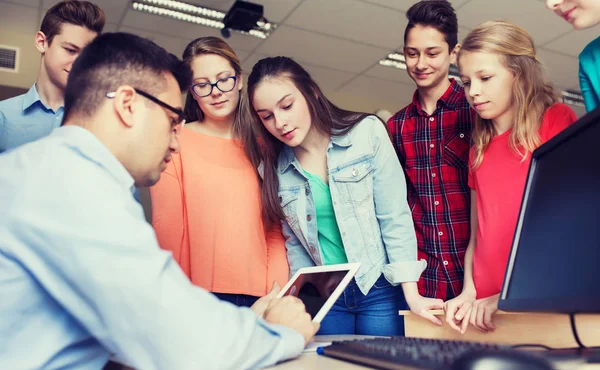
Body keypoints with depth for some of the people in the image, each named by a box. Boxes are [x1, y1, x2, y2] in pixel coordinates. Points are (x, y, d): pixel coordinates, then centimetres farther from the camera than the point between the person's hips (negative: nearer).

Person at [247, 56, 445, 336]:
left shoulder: (367, 133, -9)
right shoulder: (274, 168, -1)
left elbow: (395, 218, -10)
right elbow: (295, 242, 6)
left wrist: (411, 295, -13)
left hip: (379, 289, -2)